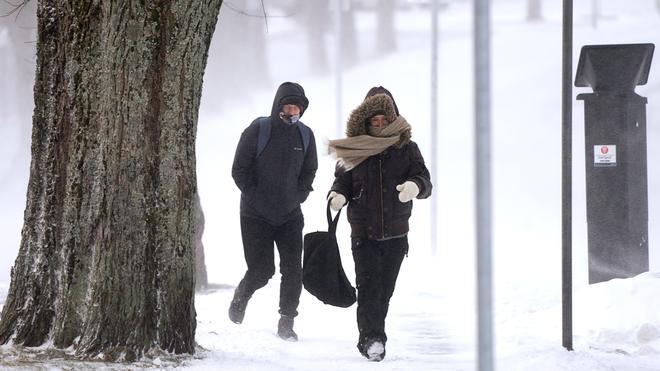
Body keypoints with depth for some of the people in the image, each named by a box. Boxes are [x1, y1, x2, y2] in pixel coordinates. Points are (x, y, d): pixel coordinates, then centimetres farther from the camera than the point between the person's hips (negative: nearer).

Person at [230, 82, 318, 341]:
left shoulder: (305, 135, 3)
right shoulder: (258, 130, -9)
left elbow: (309, 172, 15)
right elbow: (239, 170, -6)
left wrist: (297, 197, 1)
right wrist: (256, 198, -11)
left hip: (290, 215, 3)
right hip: (256, 215, -3)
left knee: (293, 270, -6)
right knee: (262, 270, -3)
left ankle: (286, 322, 5)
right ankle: (241, 295, 29)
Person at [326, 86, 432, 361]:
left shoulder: (406, 148, 2)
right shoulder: (353, 149, 2)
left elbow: (425, 181, -4)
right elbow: (343, 181, 6)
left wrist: (415, 187, -28)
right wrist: (337, 195, -18)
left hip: (395, 234, 1)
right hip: (364, 233, -1)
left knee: (385, 289, 8)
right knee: (368, 285, -14)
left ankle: (372, 338, 22)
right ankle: (372, 338, -19)